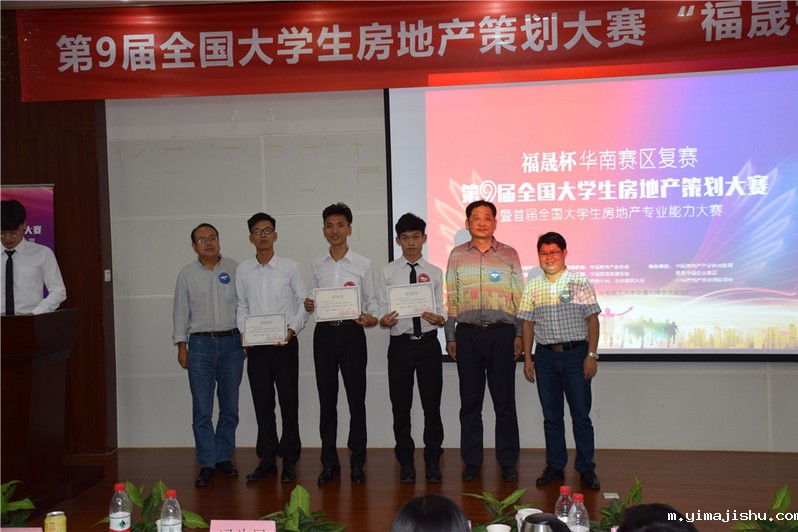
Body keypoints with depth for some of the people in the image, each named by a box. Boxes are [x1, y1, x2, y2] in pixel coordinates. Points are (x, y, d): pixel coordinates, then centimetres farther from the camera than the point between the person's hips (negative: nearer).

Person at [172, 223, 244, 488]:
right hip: (200, 345, -1)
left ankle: (224, 458, 21)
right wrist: (181, 345, 1)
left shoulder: (234, 269, 4)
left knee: (230, 407, 8)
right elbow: (181, 311, 6)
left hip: (231, 343, 1)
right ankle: (206, 464, 6)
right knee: (202, 410, -2)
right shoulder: (187, 274, 5)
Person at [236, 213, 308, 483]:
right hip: (256, 346, 2)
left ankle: (289, 460, 10)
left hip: (284, 343, -2)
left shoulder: (289, 267, 0)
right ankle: (267, 460, 18)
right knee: (262, 403, 8)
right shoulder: (243, 270, 7)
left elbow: (304, 302, 1)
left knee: (289, 402, 0)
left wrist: (293, 329, -11)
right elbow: (242, 306, 13)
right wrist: (244, 331, -2)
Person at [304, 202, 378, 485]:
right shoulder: (317, 264, 9)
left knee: (356, 398, 3)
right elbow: (316, 298, 16)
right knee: (327, 399, 7)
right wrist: (308, 305, -6)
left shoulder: (362, 264, 2)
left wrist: (372, 317, -16)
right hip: (324, 332, 3)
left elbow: (372, 299, 4)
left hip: (351, 331, -2)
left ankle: (357, 462, 15)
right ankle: (329, 463, 17)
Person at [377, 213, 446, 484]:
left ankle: (433, 462, 16)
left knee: (432, 405, 4)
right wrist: (384, 320, -20)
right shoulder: (388, 272, 5)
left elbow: (442, 310, 3)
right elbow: (382, 311, 2)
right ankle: (406, 462, 20)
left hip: (428, 343, 0)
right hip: (400, 344, 0)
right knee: (401, 407, 7)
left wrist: (439, 318, -19)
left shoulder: (435, 273, 7)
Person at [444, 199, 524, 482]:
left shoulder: (509, 255, 7)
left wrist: (519, 335, 1)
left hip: (501, 332, -1)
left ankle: (508, 462, 12)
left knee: (505, 401, 2)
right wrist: (450, 337, 6)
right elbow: (451, 298, 10)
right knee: (470, 401, 6)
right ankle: (472, 462, 16)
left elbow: (519, 298, 7)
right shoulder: (457, 255, 9)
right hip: (467, 334, 1)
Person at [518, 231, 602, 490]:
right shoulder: (532, 287, 8)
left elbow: (592, 320, -2)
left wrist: (592, 355, -8)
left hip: (576, 354, -3)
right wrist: (527, 358, 5)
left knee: (581, 415, 1)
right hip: (545, 355, 3)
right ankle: (555, 466, 19)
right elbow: (528, 323, 10)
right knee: (551, 417, 9)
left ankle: (586, 469, 11)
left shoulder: (580, 283, 0)